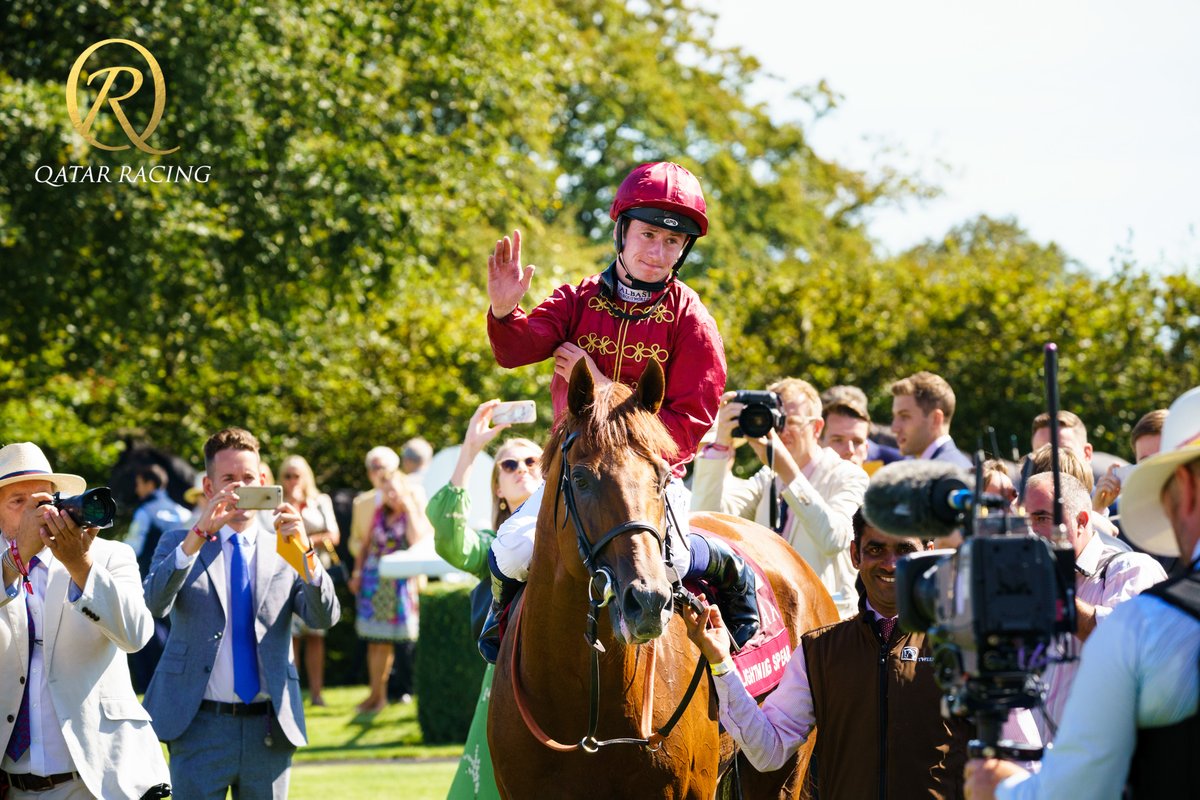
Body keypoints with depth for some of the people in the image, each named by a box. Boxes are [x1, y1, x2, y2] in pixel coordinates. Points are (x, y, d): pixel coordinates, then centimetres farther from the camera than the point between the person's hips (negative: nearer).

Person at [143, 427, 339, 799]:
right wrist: (198, 535, -24)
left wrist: (305, 553, -21)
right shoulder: (178, 545, 6)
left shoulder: (283, 549, 10)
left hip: (269, 731, 2)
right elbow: (152, 604, -14)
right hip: (200, 727, -2)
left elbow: (325, 617, -4)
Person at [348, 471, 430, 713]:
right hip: (374, 580, 4)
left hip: (400, 581, -4)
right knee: (375, 641, 4)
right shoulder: (380, 513, 11)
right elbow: (367, 544, 18)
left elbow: (417, 541, -18)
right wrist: (358, 572, 10)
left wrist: (408, 508, -14)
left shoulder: (415, 514, -1)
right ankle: (376, 694, 9)